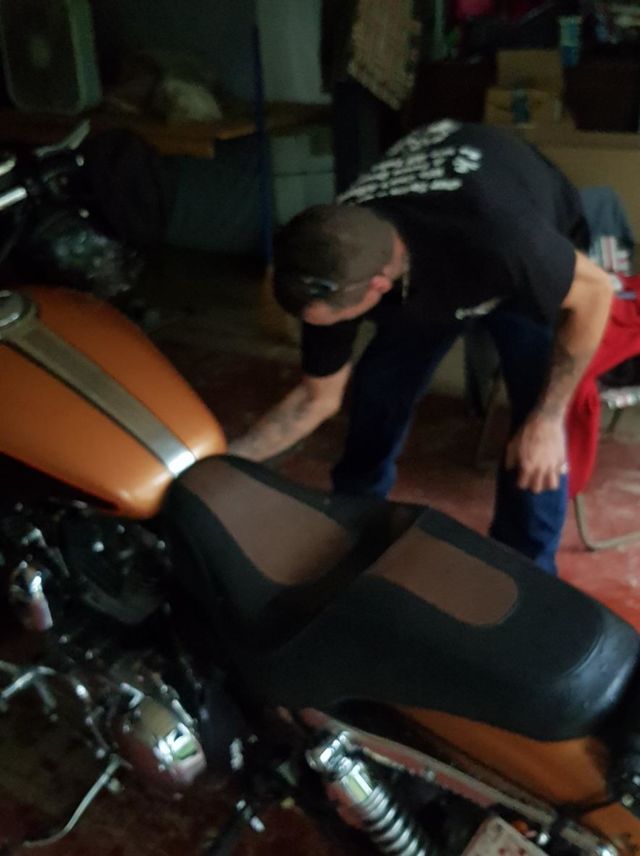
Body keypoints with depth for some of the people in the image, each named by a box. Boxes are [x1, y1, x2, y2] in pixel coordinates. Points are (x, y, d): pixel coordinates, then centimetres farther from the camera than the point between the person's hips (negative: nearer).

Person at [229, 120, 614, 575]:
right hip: (426, 269, 4)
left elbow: (596, 291, -27)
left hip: (531, 262, -3)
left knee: (539, 428, -16)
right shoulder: (336, 268, -30)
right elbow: (318, 397, -14)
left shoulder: (495, 239, -48)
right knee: (377, 388, -2)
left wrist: (547, 418, -28)